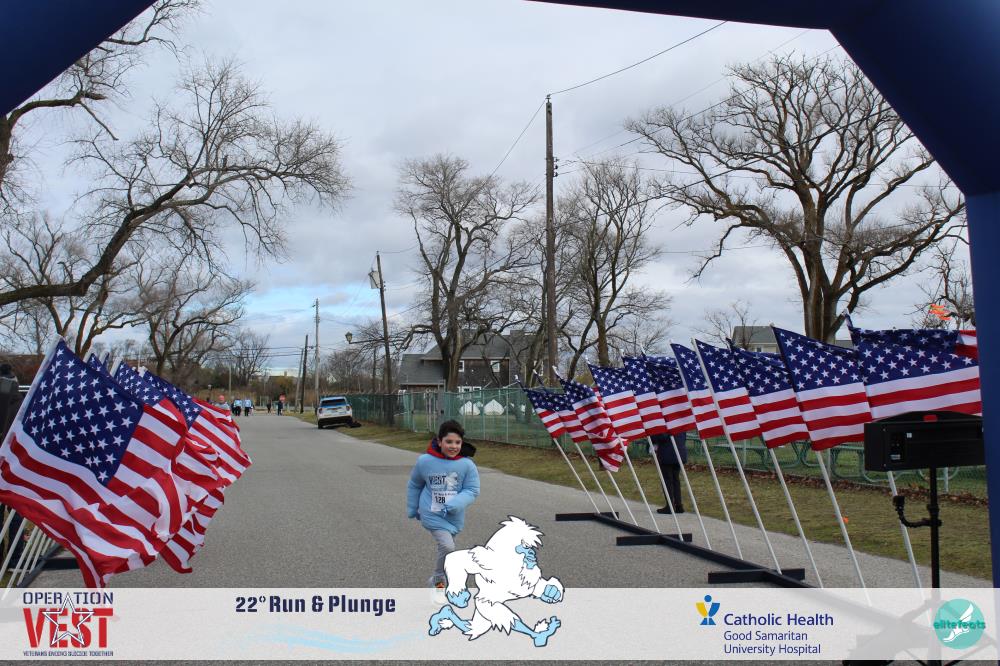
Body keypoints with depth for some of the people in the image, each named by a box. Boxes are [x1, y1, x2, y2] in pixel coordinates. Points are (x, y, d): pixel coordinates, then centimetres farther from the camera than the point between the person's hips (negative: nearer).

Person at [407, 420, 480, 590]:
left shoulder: (467, 465, -13)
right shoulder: (425, 461, -12)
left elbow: (472, 490, -9)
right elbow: (414, 485, 6)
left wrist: (454, 505, -25)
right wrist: (412, 510, 16)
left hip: (454, 516, 3)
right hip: (432, 514, -3)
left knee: (446, 547, 19)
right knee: (447, 547, -19)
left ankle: (438, 579, 44)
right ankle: (438, 580, 5)